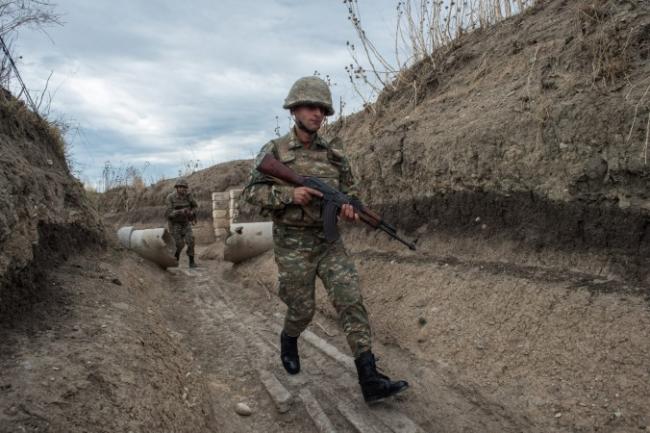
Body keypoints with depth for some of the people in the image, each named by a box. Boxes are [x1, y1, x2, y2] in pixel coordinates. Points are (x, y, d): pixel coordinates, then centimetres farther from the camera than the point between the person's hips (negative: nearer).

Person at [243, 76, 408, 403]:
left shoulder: (334, 154, 7)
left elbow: (350, 192, 12)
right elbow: (252, 192, -7)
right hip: (292, 245, -3)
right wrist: (289, 194, -24)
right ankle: (288, 340, 42)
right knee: (302, 309, 6)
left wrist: (348, 208, -12)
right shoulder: (274, 151, -3)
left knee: (350, 301, -9)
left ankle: (370, 381, -8)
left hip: (328, 241, 3)